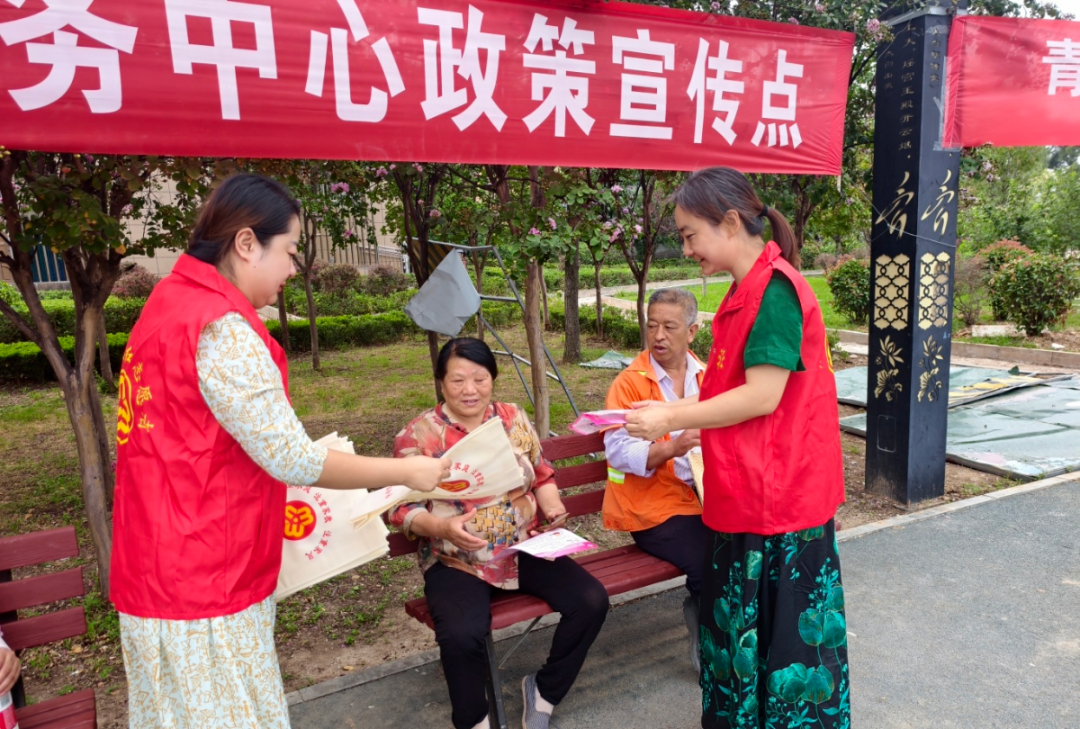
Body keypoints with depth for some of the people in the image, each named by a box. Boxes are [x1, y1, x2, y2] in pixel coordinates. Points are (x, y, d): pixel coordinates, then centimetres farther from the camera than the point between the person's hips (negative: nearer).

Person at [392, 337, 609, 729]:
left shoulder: (515, 419, 6)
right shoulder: (418, 434, -5)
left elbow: (542, 475, 15)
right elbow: (402, 509, -5)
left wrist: (551, 503, -7)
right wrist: (442, 526, -23)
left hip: (524, 549, 4)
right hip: (455, 561, -3)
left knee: (591, 601, -14)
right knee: (461, 635, -31)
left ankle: (544, 689, 12)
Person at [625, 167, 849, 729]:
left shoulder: (774, 288, -18)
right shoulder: (747, 292, 11)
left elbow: (762, 396, -22)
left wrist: (672, 418, -15)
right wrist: (672, 415, 12)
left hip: (778, 498, -9)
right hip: (748, 494, 9)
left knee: (780, 631, 6)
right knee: (741, 622, 20)